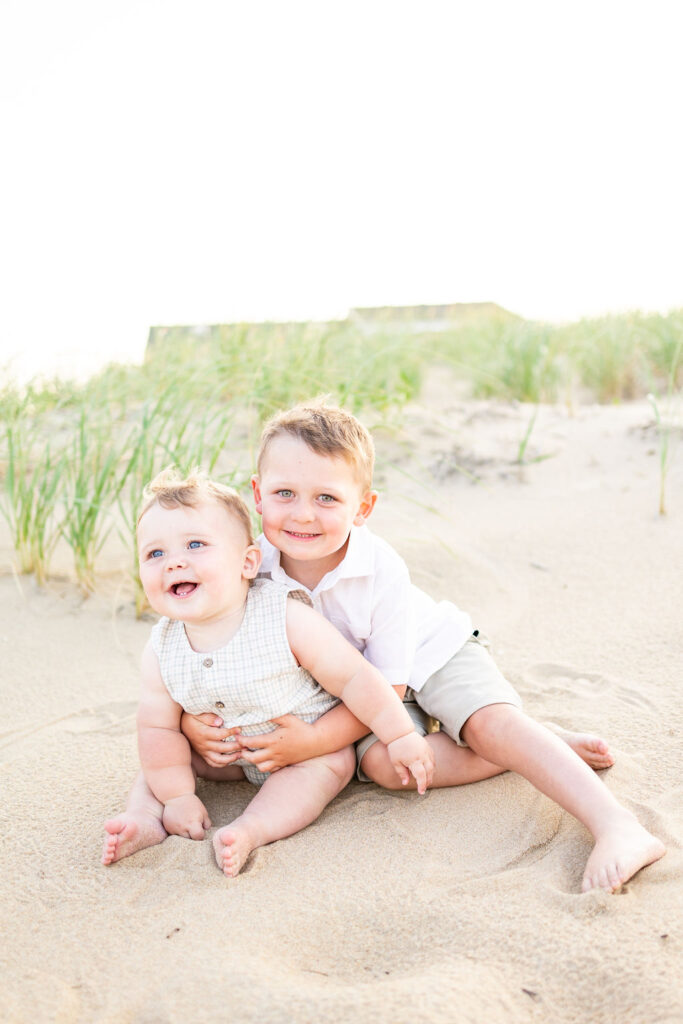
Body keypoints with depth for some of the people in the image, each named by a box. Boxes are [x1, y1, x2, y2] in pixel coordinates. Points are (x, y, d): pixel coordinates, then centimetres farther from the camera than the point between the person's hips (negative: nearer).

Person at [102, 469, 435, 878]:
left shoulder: (287, 619, -31)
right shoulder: (161, 651, -18)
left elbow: (354, 676, -25)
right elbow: (159, 727, -8)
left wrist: (401, 736, -21)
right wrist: (178, 797, -12)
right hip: (229, 753, 4)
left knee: (334, 762, -29)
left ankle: (251, 829, -37)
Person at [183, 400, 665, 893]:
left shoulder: (383, 573, -30)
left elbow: (387, 685, -24)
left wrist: (315, 739, -38)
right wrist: (190, 715, -30)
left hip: (428, 653, -2)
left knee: (491, 722, -29)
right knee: (379, 761, -26)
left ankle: (617, 826, -30)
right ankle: (534, 753, -14)